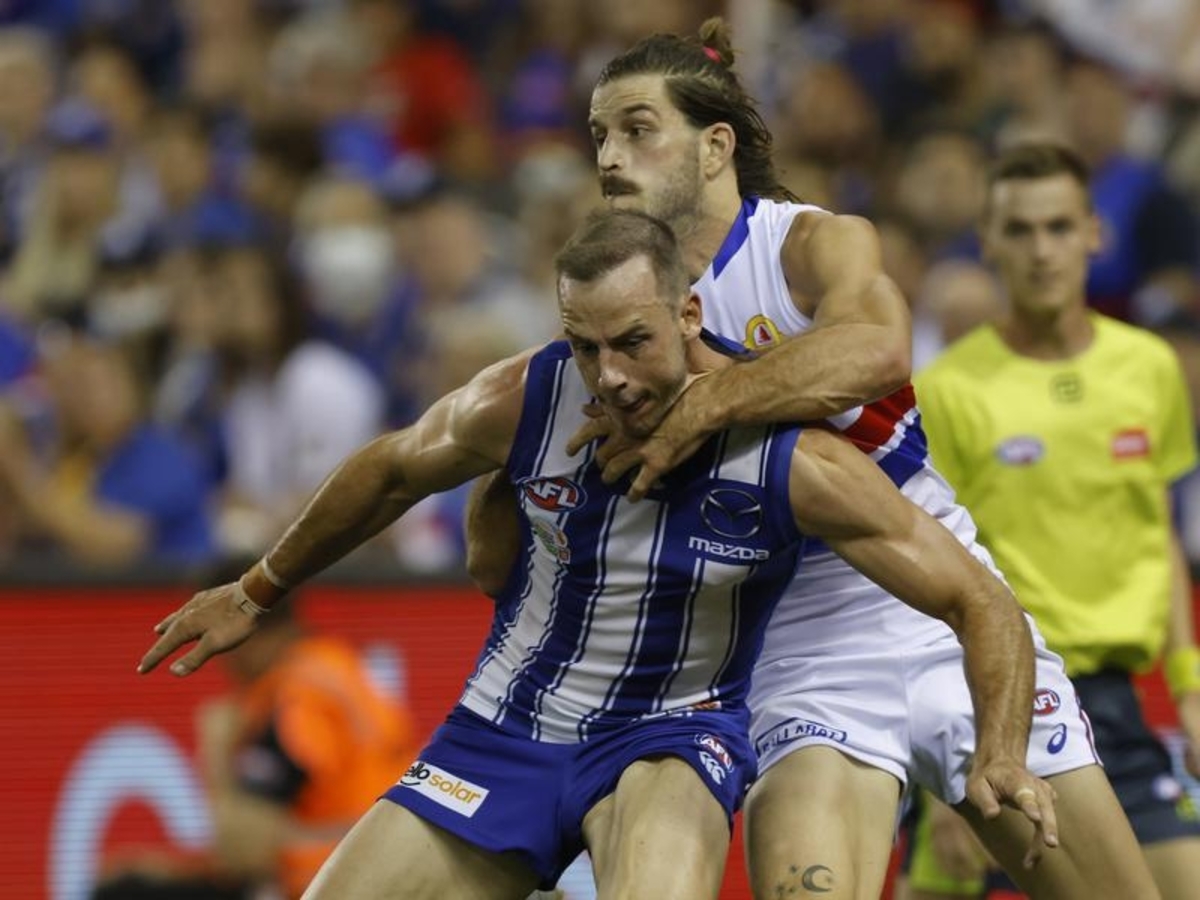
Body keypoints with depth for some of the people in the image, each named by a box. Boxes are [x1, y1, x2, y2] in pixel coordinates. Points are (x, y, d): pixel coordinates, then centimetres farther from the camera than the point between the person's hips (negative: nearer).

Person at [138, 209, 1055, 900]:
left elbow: (978, 601, -17)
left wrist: (1004, 757, -33)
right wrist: (257, 594, 20)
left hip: (672, 734, -3)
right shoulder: (523, 400, -15)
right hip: (507, 726, 3)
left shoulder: (794, 458, -23)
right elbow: (391, 471, 8)